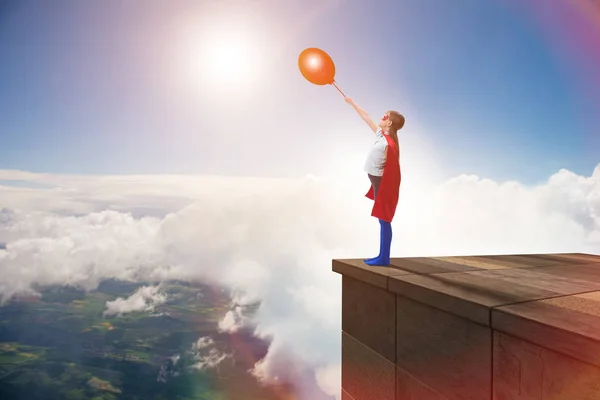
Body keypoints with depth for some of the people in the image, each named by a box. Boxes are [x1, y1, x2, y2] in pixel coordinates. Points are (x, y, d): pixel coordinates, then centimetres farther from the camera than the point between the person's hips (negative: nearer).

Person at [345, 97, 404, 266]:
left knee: (384, 220, -4)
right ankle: (382, 256, 17)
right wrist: (352, 103, 27)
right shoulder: (381, 134, 5)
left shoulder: (389, 143, -21)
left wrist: (383, 191, -19)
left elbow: (391, 170, -20)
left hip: (382, 183, -9)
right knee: (382, 220, 10)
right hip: (377, 181, 9)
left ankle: (384, 258, 2)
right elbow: (367, 118, 17)